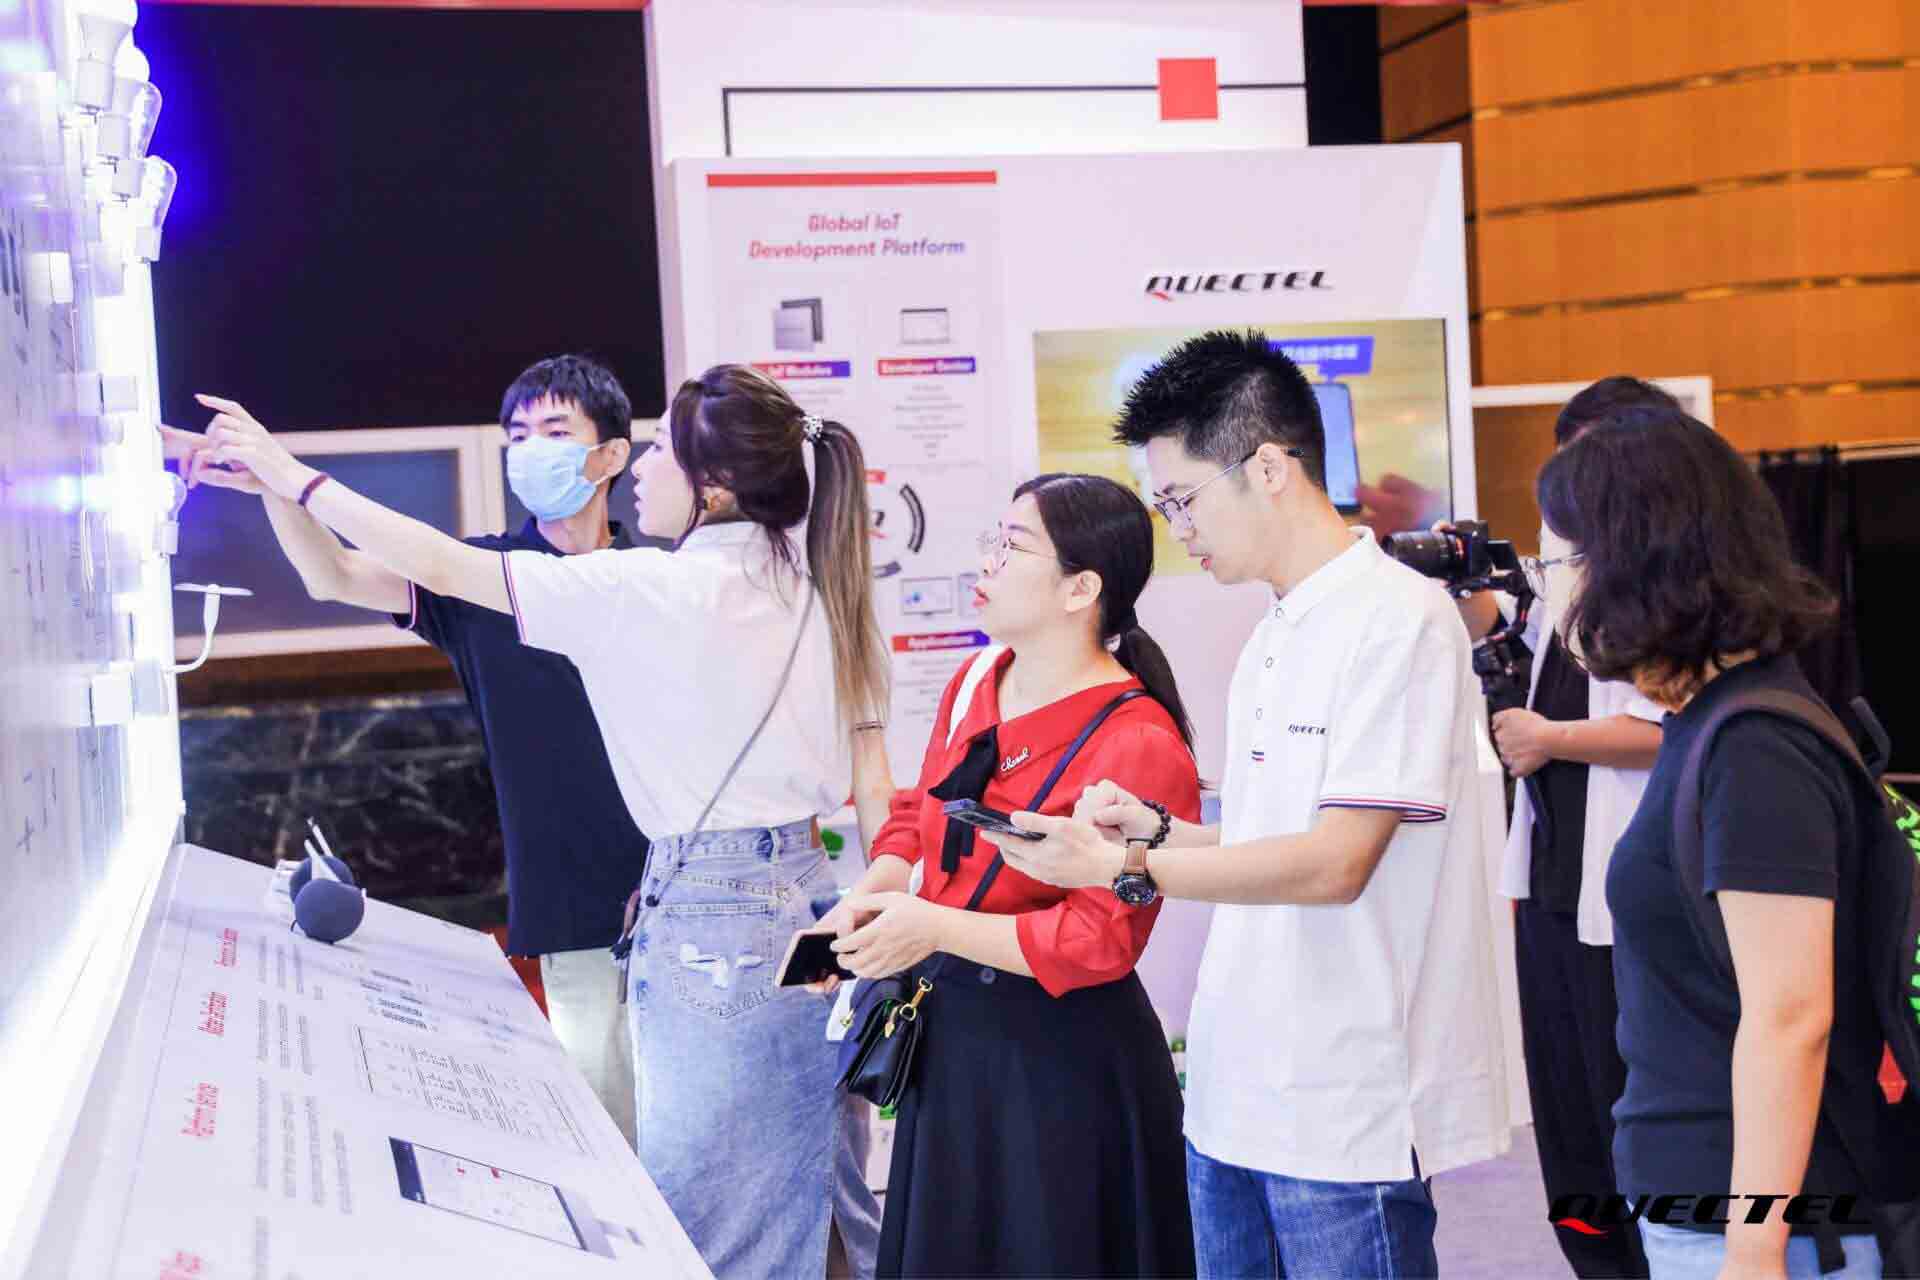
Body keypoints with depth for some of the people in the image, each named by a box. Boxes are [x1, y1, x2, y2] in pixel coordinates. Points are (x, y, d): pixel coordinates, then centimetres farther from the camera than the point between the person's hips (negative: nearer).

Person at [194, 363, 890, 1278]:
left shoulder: (663, 593, -14)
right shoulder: (823, 597, 6)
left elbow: (443, 567, -9)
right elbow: (875, 792, 7)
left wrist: (290, 474, 1)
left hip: (716, 927, -8)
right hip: (816, 907, 8)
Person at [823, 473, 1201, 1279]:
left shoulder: (1138, 746, -21)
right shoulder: (976, 682, 4)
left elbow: (1102, 937, -23)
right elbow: (921, 815, 16)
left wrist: (933, 927, -24)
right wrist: (874, 894, -5)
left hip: (1059, 1058, -8)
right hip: (952, 1035, 8)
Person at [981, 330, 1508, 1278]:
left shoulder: (1397, 619, -13)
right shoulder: (1275, 637, 14)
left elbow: (1336, 863, -18)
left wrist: (1121, 866, -17)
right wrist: (1157, 828, 3)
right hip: (1238, 1095, 8)